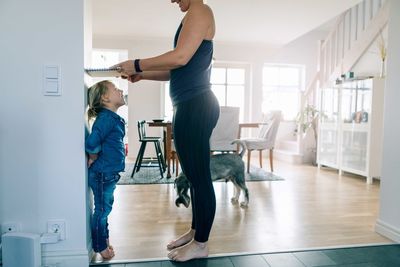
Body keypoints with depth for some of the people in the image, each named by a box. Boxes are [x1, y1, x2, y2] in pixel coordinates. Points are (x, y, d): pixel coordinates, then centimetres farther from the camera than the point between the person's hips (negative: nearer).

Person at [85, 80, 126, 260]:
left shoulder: (113, 118, 10)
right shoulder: (106, 118, -20)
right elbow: (91, 143, -28)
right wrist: (94, 158, -10)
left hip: (109, 173, 9)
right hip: (102, 174, -9)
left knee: (105, 208, 21)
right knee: (102, 210, 6)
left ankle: (104, 240, 38)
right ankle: (101, 247, 23)